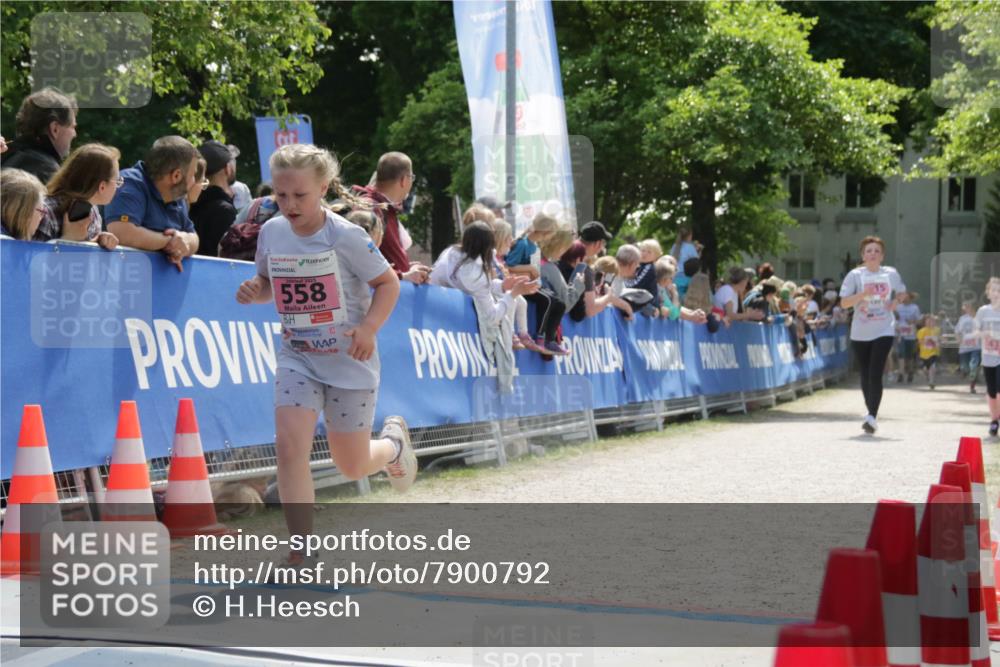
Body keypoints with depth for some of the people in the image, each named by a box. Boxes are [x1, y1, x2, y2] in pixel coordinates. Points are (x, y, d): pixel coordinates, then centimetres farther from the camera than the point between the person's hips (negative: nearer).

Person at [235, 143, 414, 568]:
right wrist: (255, 291, -10)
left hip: (350, 361, -3)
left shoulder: (345, 236, -17)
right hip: (297, 358, 3)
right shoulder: (271, 233, -3)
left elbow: (388, 282, -8)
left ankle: (394, 442, 45)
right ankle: (302, 553, -9)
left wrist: (369, 327, -23)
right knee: (290, 445, -18)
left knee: (352, 467, 7)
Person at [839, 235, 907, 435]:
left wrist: (894, 303, 1)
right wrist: (863, 294, -24)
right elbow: (844, 302, -9)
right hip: (860, 333, 1)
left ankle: (872, 417, -17)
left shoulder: (891, 274, 3)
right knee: (865, 376, 10)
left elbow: (901, 292, 22)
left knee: (875, 375, -14)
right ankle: (870, 413, 28)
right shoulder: (855, 275, -3)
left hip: (883, 332, -1)